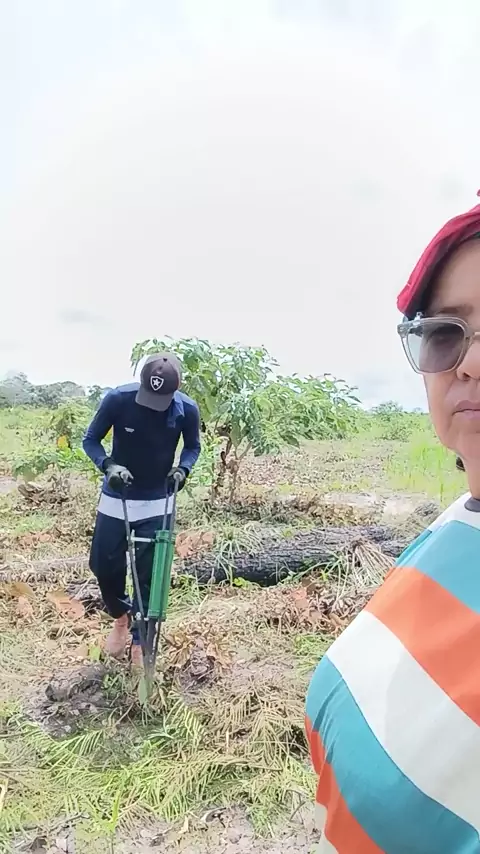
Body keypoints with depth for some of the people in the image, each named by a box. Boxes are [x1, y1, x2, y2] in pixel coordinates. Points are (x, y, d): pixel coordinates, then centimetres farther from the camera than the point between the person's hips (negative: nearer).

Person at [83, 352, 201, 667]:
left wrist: (183, 469, -19)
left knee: (149, 575, 3)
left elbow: (193, 447, 1)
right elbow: (91, 439, -8)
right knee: (104, 565, 6)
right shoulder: (117, 399, -21)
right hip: (116, 499, 1)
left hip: (158, 503, 0)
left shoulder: (188, 410, -17)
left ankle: (140, 643, 24)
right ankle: (121, 616, 37)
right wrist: (108, 465, -28)